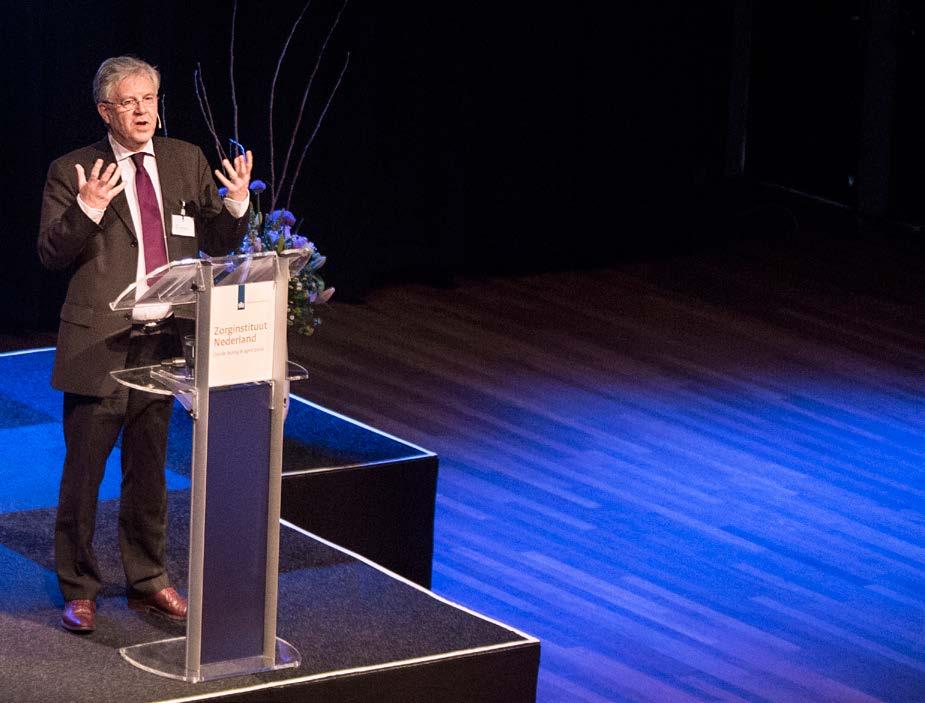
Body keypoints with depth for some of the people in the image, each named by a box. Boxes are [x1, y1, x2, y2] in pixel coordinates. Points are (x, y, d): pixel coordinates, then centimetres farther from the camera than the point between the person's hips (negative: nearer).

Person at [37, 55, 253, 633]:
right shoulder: (73, 171, -5)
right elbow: (51, 254, -8)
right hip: (99, 345, -4)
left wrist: (236, 205, -9)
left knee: (149, 471, 16)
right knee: (83, 471, 2)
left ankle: (148, 581, 29)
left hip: (164, 341, 4)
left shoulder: (187, 162, 8)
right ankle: (79, 590, 14)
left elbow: (217, 244, 11)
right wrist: (86, 210, -25)